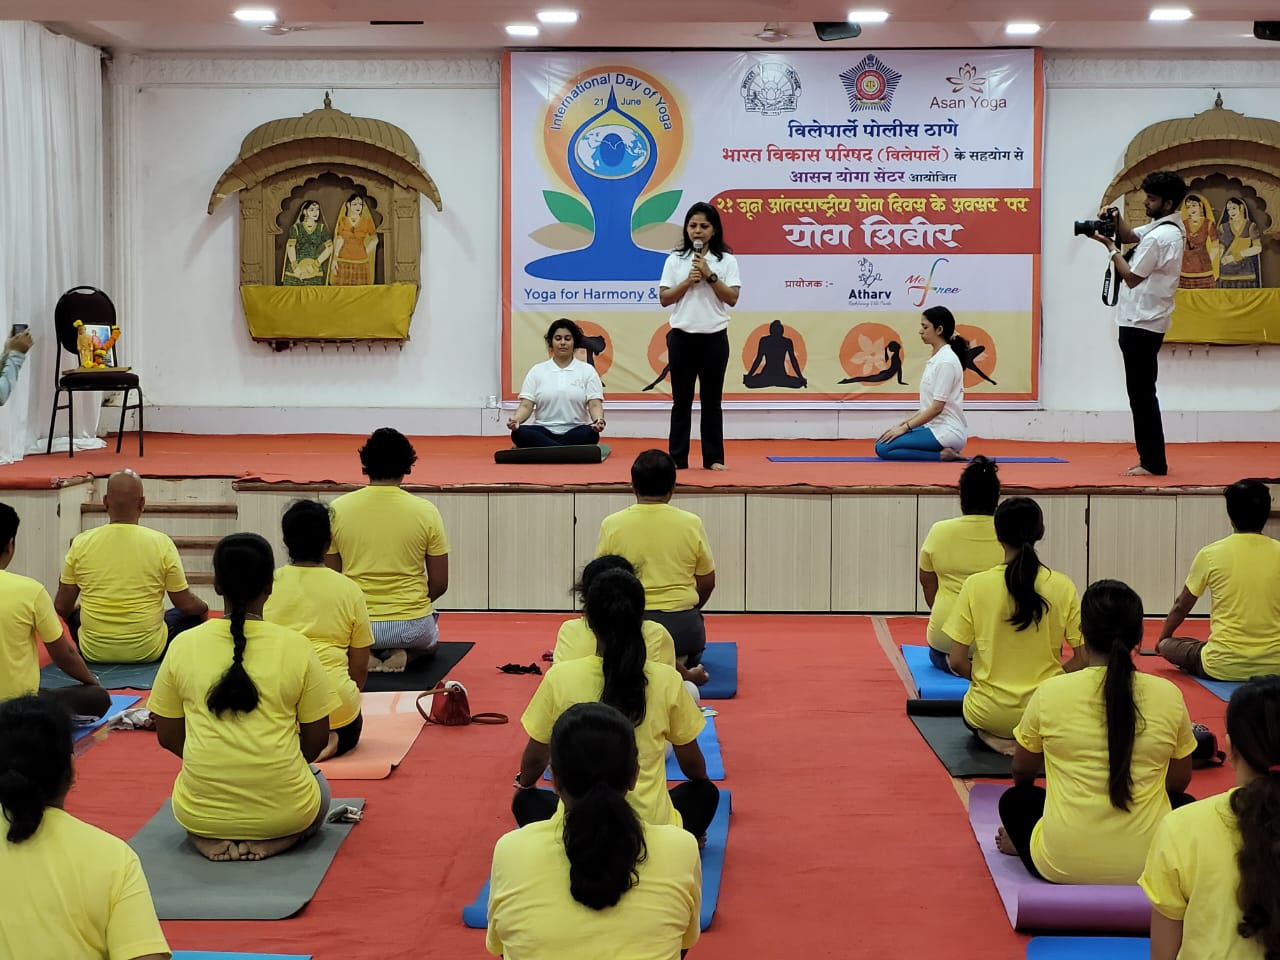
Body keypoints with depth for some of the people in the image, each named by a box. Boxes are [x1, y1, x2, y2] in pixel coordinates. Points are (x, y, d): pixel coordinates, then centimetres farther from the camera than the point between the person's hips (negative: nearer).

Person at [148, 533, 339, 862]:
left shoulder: (183, 645, -2)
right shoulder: (296, 646, -6)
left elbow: (167, 736, 6)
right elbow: (317, 739, 1)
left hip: (201, 810, 2)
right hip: (284, 809, -2)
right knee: (319, 786, 33)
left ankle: (209, 840, 5)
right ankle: (270, 841, 2)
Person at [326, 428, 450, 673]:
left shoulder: (337, 510, -5)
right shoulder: (425, 511, -7)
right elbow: (439, 584, -2)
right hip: (412, 627, 0)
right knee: (430, 640, 37)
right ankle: (404, 655, 3)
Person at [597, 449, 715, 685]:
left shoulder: (612, 524, -4)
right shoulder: (691, 524, -3)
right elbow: (707, 582, 6)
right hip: (681, 623, 1)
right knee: (691, 653, 35)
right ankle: (679, 663, 1)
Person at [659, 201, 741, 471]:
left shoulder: (726, 260, 2)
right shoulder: (675, 260, 4)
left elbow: (732, 298, -6)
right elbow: (664, 298, 0)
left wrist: (710, 275, -14)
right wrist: (688, 281, -12)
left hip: (714, 337, -1)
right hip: (682, 337, 1)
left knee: (711, 400, 5)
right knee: (681, 399, 5)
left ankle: (713, 458, 9)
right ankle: (678, 457, 9)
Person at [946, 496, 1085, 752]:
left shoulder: (976, 585, -10)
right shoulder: (1062, 586, -8)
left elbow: (957, 663, -8)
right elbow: (1082, 660, -6)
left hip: (990, 713, -2)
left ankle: (991, 737, 2)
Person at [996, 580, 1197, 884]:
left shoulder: (1050, 693, -7)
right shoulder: (1168, 696, -6)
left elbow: (1022, 772, 11)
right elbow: (1179, 781, 11)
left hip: (1062, 865, 0)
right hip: (1147, 865, 0)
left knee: (1015, 800, 29)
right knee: (1184, 803, 32)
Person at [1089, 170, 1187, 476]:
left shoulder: (1159, 237, -20)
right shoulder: (1171, 227, 11)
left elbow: (1132, 277, -15)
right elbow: (1129, 236, 22)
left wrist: (1110, 247, -8)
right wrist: (1116, 219, 3)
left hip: (1142, 324, -10)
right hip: (1145, 321, 10)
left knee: (1142, 393, -6)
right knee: (1142, 393, 14)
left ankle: (1153, 463, -3)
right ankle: (1151, 459, 17)